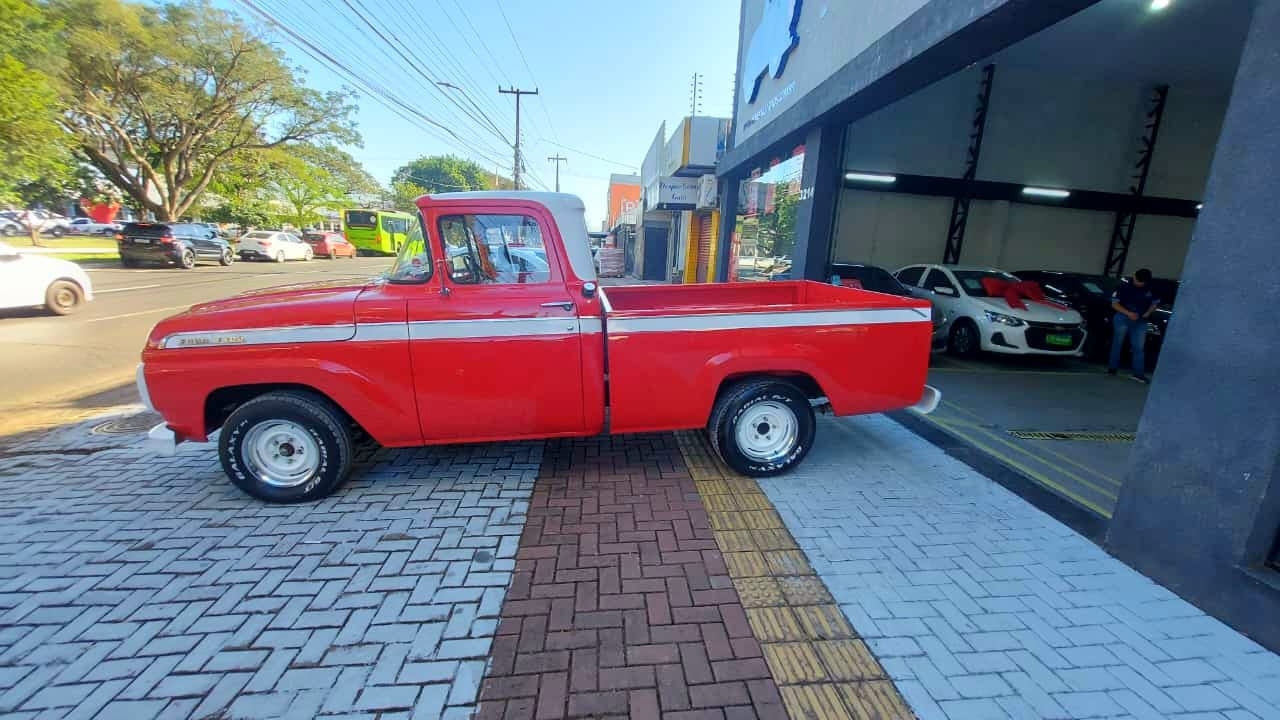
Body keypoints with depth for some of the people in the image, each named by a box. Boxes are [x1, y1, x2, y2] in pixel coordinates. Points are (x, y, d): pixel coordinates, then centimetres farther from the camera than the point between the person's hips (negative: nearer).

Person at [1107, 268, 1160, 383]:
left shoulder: (1150, 291, 3)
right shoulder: (1124, 287, -6)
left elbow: (1155, 303, 17)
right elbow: (1114, 304, -7)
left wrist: (1148, 313, -3)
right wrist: (1128, 313, -17)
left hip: (1140, 321, 3)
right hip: (1122, 318, -3)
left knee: (1139, 347, 0)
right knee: (1118, 343, 2)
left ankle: (1139, 373, 2)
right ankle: (1112, 368, 10)